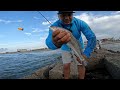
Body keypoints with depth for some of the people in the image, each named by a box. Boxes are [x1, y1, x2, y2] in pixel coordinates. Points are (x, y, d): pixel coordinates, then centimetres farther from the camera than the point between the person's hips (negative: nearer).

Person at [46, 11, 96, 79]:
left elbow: (92, 37, -28)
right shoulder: (55, 26, -31)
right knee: (66, 66, 1)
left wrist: (86, 54, -37)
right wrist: (55, 43, -75)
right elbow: (49, 42, -49)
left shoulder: (80, 23, -28)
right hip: (66, 48, 0)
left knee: (81, 65, 2)